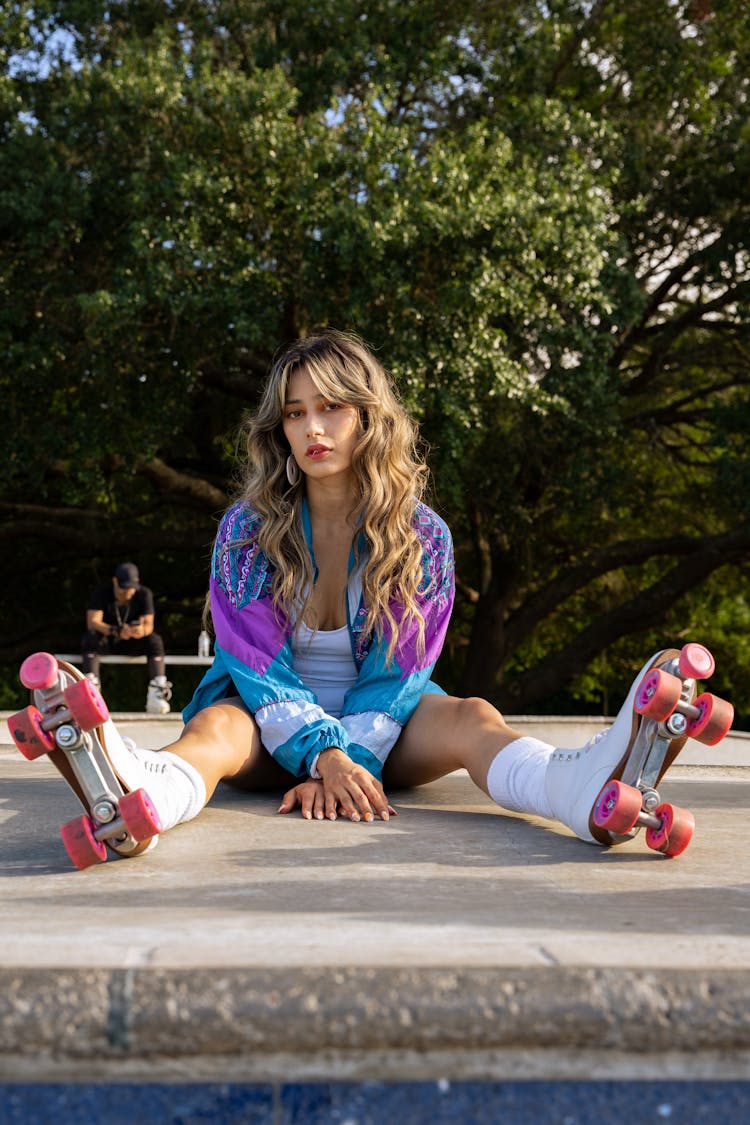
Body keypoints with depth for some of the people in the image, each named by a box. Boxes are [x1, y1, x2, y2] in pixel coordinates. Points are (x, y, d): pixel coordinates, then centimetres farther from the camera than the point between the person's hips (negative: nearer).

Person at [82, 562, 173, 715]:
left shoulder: (144, 594, -7)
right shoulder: (102, 592, -13)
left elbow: (149, 625, -15)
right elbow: (92, 622, -25)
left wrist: (142, 630, -42)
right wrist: (116, 631, -43)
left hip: (131, 644, 1)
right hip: (105, 641, -1)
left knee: (155, 641, -27)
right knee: (91, 638, -34)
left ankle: (157, 692, -37)